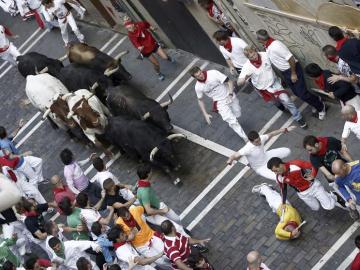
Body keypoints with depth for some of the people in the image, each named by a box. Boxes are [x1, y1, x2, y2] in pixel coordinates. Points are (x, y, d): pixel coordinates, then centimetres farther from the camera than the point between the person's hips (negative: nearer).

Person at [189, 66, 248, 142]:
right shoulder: (198, 87, -16)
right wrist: (205, 114, -3)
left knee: (237, 115, 16)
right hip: (220, 103, -1)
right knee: (233, 122, -9)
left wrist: (230, 94, -33)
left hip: (231, 97, 1)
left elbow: (229, 82, -20)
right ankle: (246, 139, 4)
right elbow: (200, 100, 2)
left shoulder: (213, 73, -24)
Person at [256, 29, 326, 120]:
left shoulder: (275, 46, -30)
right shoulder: (267, 47, 1)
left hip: (293, 69, -9)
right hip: (284, 72, 9)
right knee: (297, 93, 16)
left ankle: (320, 107, 12)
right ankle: (315, 101, 36)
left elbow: (291, 58, -28)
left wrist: (293, 74, -21)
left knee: (302, 93, -7)